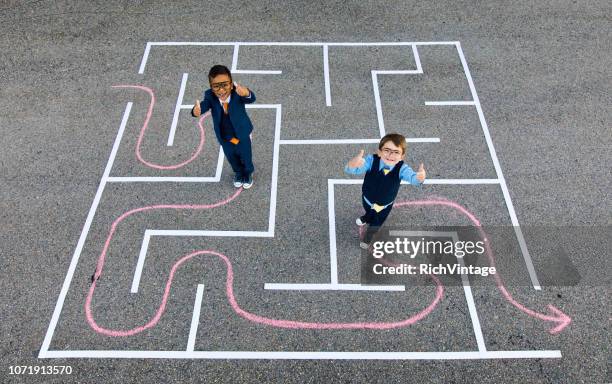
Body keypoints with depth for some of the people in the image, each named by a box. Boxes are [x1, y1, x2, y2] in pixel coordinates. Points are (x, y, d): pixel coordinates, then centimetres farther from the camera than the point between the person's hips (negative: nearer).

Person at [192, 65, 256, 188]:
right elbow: (204, 105, -41)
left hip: (242, 136, -2)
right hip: (225, 139, 2)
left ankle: (248, 173, 58)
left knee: (246, 158, 24)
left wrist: (246, 93, -76)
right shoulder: (210, 96, -25)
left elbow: (251, 99, -51)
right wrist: (197, 110, -67)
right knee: (232, 159, 28)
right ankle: (238, 173, 61)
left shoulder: (237, 93, -32)